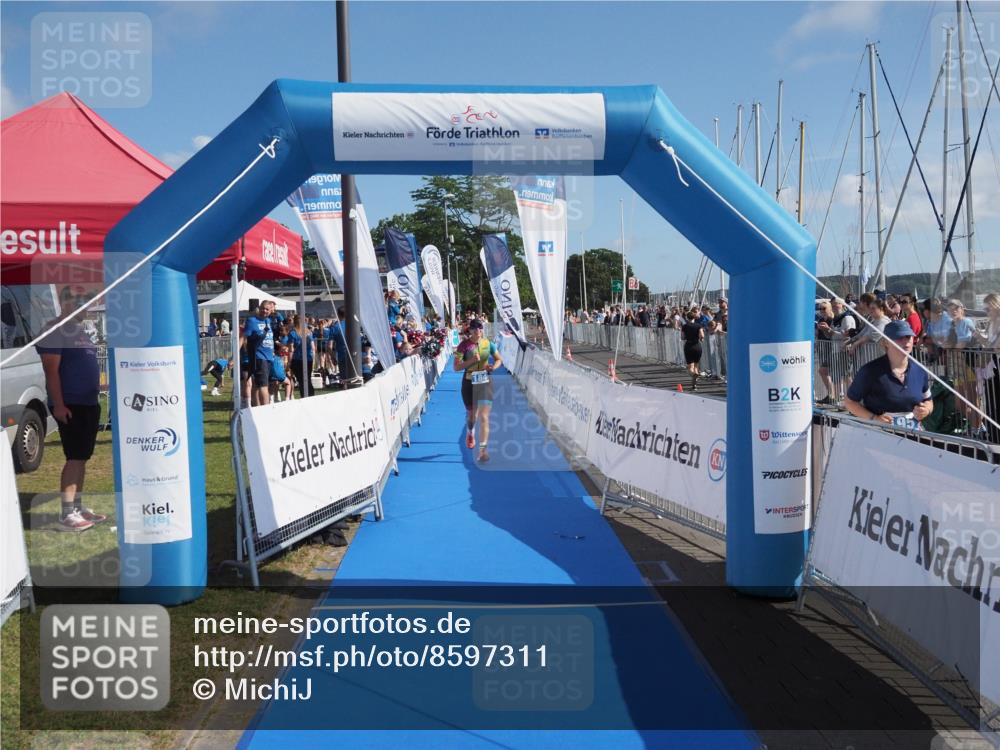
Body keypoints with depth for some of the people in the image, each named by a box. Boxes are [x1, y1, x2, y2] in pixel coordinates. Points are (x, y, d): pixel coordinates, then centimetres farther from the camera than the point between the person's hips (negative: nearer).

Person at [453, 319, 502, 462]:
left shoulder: (488, 343, -2)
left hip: (485, 381, 0)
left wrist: (493, 366, -11)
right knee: (471, 414, 14)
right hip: (469, 382, 0)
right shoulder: (464, 345, -9)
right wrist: (472, 360, -24)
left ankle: (483, 449, -9)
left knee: (484, 417, -10)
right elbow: (456, 367, -11)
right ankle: (470, 433, 50)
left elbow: (499, 359, 11)